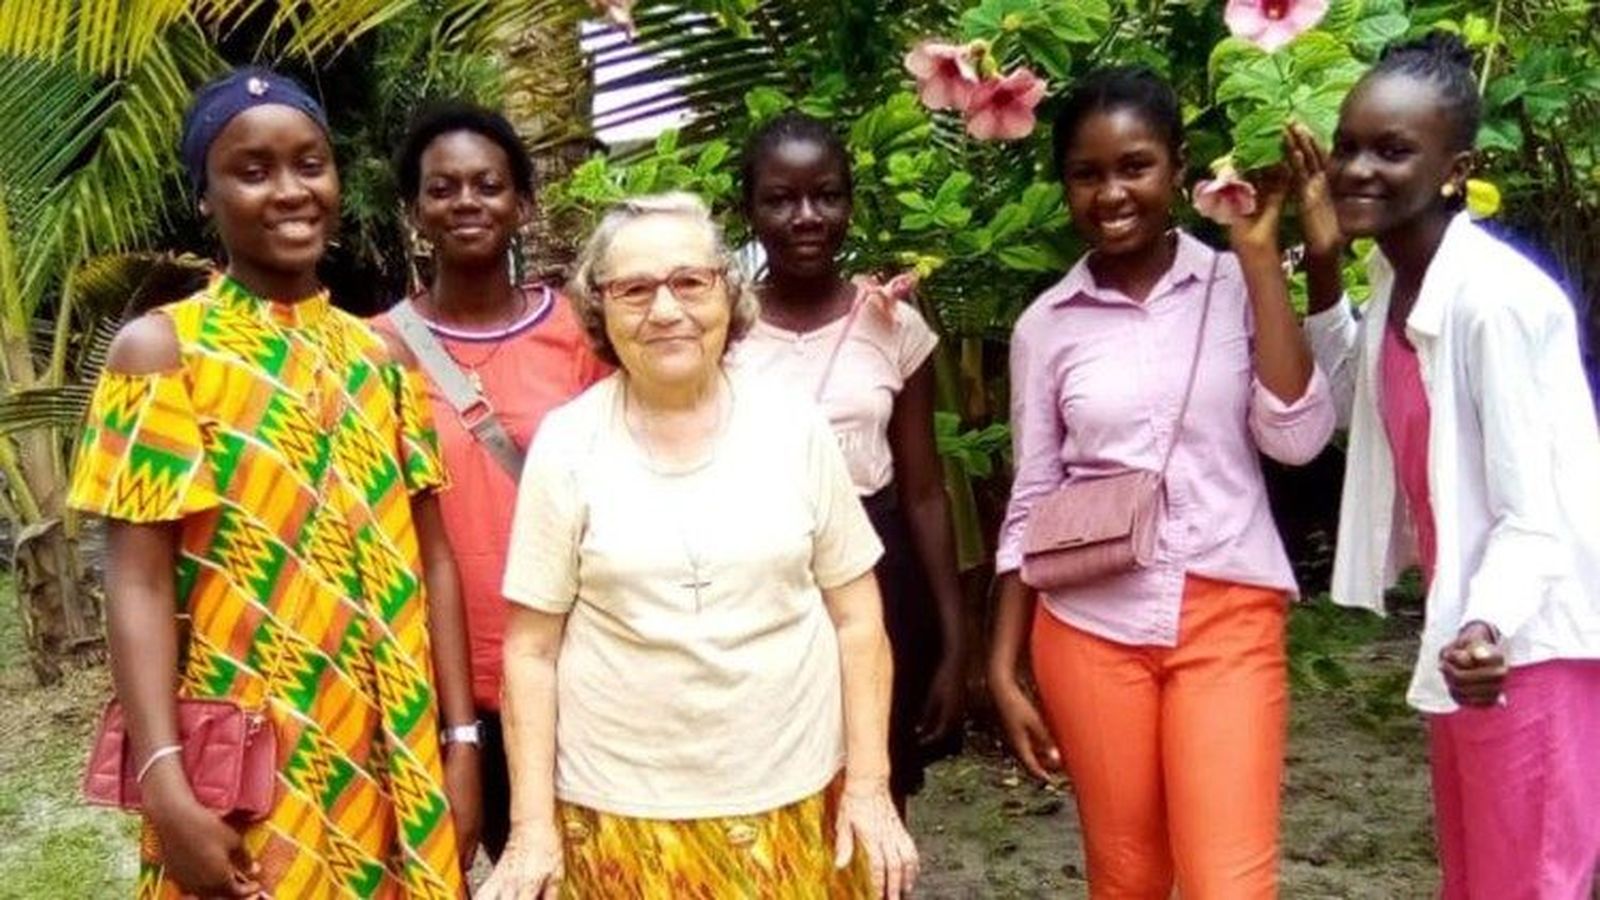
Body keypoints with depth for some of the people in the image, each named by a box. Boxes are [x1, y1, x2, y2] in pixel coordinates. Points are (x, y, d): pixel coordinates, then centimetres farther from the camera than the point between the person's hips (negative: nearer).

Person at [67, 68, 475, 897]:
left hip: (386, 757, 4)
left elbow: (428, 558, 6)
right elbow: (138, 582, -11)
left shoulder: (380, 354, 9)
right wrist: (165, 785, -20)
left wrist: (459, 739, 1)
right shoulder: (161, 348, -4)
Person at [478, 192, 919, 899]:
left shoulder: (795, 429, -3)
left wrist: (869, 784, -2)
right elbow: (532, 648, -2)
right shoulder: (567, 445, -5)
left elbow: (856, 616, 1)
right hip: (622, 812, -1)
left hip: (795, 800, 1)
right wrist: (532, 826, -5)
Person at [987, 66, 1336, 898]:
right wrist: (1003, 669, 5)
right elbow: (1031, 505, 7)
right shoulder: (1047, 324, 3)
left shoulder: (1238, 286, 0)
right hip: (1090, 628, 1)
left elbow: (1297, 437, -12)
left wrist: (1260, 255, -11)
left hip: (1227, 616, -1)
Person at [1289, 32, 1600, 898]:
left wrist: (1489, 625, -41)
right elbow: (1355, 399, 17)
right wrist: (1321, 264, 5)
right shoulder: (1392, 279, 1)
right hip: (1463, 629, 9)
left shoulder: (1495, 298, -24)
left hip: (1530, 644, -9)